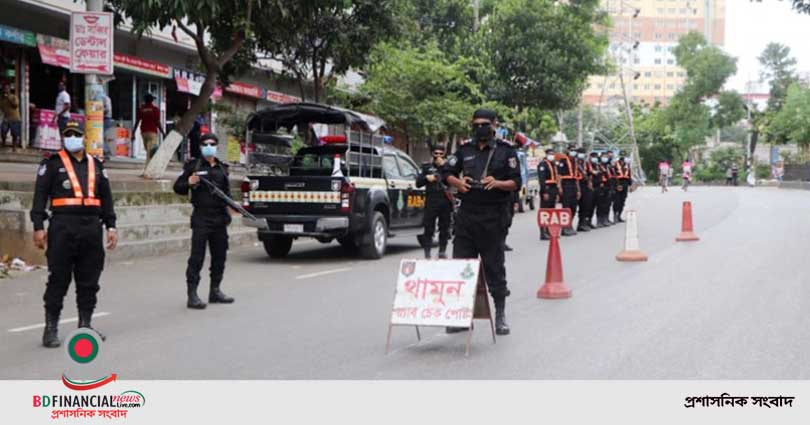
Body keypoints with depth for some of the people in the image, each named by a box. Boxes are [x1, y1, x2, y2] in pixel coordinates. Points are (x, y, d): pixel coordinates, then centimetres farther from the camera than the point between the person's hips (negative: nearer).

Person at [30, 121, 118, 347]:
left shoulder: (96, 165, 17)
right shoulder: (52, 164, 4)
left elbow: (106, 197, 19)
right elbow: (40, 195, -2)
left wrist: (111, 226, 12)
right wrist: (38, 226, -10)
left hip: (92, 227, 4)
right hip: (62, 227, -4)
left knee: (89, 280, 8)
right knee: (58, 280, -3)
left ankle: (85, 324, 18)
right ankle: (51, 329, 4)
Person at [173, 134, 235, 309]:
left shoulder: (222, 168, 15)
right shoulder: (193, 166, 0)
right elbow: (177, 188, 1)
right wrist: (189, 183, -19)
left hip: (220, 218, 6)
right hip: (201, 218, -6)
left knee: (219, 255, 11)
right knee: (197, 257, -8)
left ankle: (215, 291, 23)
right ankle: (192, 295, -6)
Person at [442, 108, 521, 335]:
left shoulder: (506, 151, 2)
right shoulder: (465, 150, 13)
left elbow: (516, 182, -1)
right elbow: (447, 173, 16)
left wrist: (497, 183, -19)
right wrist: (457, 182, -4)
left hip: (493, 217, -3)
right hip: (466, 215, 4)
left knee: (494, 266, 2)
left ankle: (500, 316, 12)